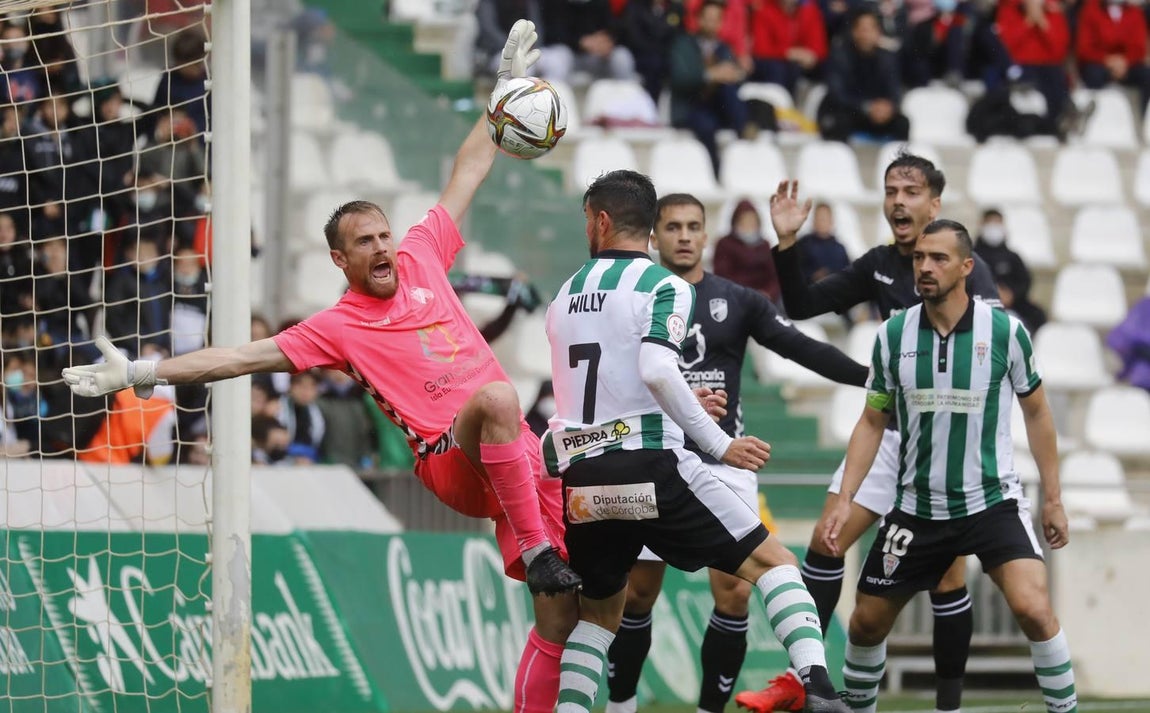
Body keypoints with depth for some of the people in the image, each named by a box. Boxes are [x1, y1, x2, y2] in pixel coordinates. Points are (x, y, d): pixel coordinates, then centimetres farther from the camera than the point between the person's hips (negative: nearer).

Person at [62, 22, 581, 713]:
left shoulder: (420, 260, 13)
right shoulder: (339, 327, 2)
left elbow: (467, 175, 21)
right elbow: (247, 356, -2)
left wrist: (510, 86, 21)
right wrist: (141, 373, -8)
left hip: (521, 458, 5)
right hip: (454, 463, -5)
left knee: (560, 614, -4)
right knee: (497, 396, -38)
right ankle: (537, 549, -34)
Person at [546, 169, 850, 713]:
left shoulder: (565, 296, 16)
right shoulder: (664, 286, -2)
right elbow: (657, 371, -20)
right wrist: (719, 444, -13)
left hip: (581, 479, 5)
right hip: (651, 468, -5)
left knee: (599, 609, 25)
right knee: (772, 562, 2)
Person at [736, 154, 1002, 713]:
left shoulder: (965, 268, -10)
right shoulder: (878, 266, 8)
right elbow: (801, 306, 10)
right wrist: (787, 243, -3)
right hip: (890, 430, 6)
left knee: (946, 572, -4)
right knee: (826, 540, -1)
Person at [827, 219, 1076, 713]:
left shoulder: (1005, 331, -10)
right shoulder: (893, 335, -4)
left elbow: (1036, 411, 3)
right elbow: (872, 421, 6)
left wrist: (1053, 498, 4)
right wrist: (844, 497, -2)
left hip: (993, 500, -3)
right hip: (917, 505, 3)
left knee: (1032, 607, -23)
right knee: (867, 620, 9)